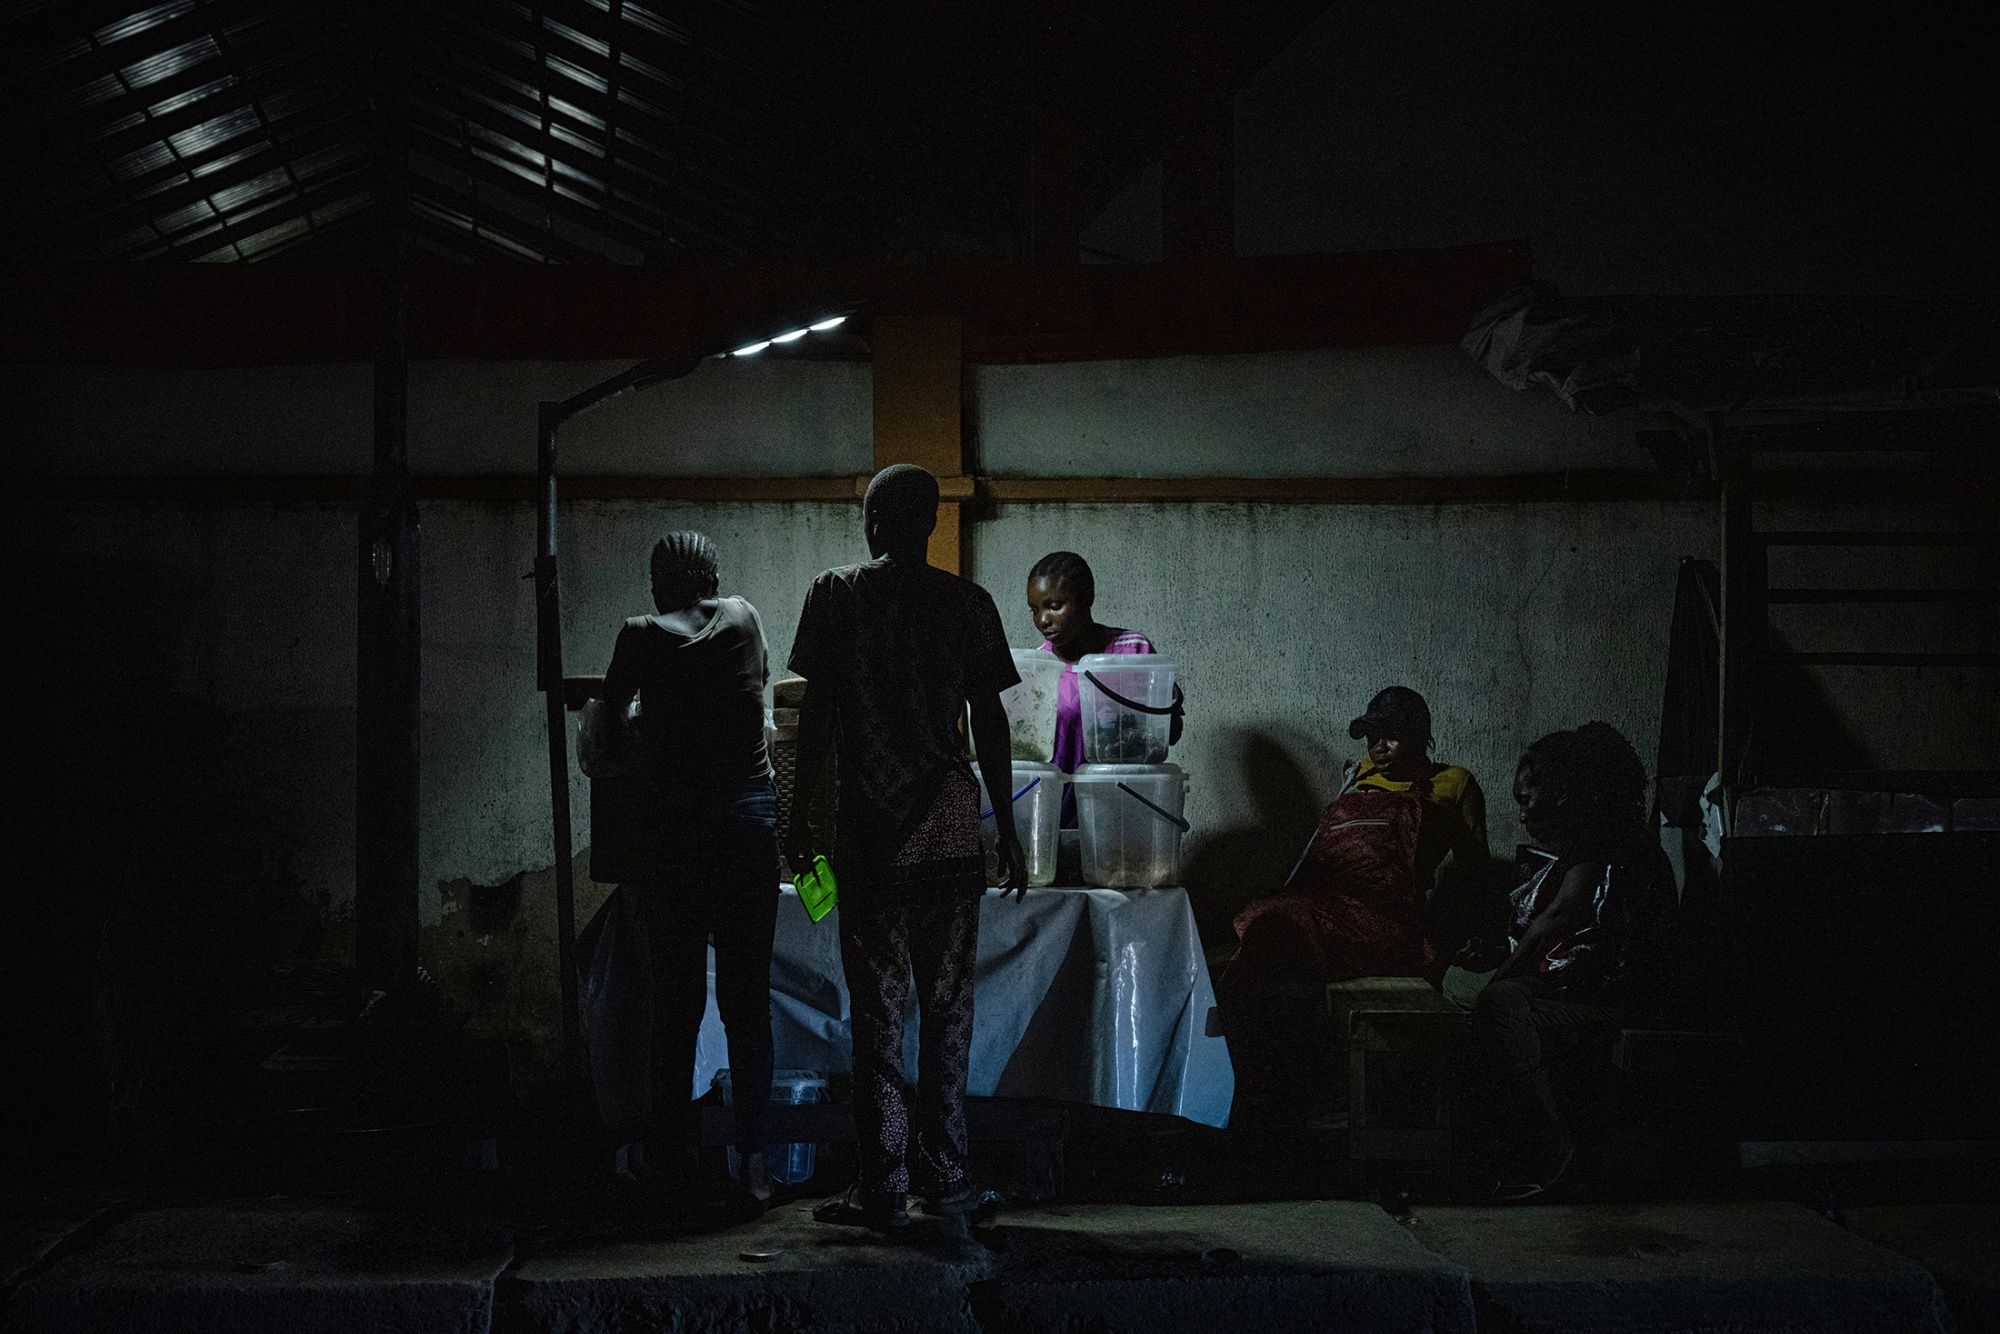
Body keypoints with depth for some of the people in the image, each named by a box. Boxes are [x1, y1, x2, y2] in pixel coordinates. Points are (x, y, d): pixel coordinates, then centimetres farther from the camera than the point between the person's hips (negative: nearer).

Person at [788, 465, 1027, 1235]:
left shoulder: (837, 595, 1)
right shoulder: (967, 604, 5)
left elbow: (816, 715, -2)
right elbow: (989, 722, 5)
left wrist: (800, 817, 5)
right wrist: (1008, 828, 11)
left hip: (870, 831, -2)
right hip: (952, 827, 2)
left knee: (878, 1012, 0)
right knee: (948, 1004, 9)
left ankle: (883, 1190, 1)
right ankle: (944, 1176, 14)